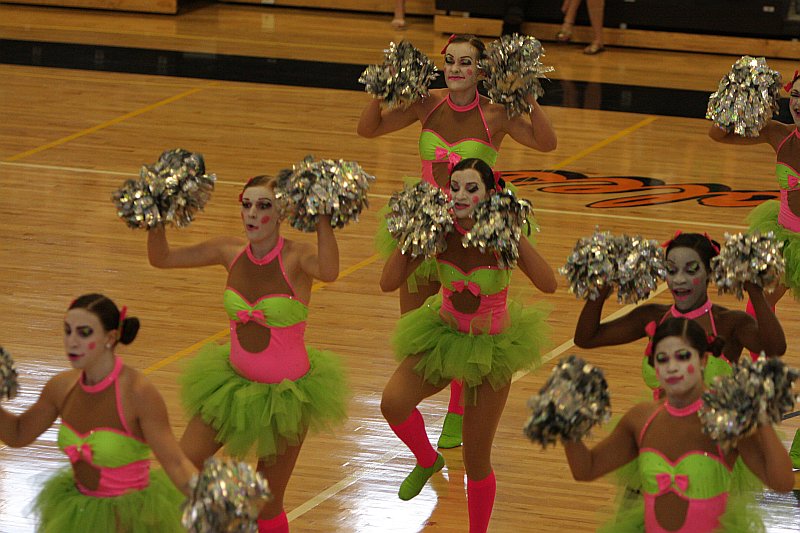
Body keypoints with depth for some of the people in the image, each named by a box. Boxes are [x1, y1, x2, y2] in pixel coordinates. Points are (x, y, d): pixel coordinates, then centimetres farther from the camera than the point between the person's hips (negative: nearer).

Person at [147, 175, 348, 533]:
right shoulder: (231, 252, -6)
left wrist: (322, 218, -46)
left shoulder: (296, 258, -21)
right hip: (235, 381, 5)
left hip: (286, 393, -5)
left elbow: (328, 271, -46)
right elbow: (160, 258, 0)